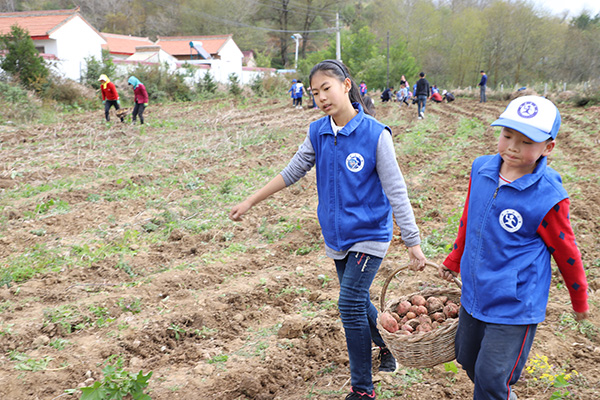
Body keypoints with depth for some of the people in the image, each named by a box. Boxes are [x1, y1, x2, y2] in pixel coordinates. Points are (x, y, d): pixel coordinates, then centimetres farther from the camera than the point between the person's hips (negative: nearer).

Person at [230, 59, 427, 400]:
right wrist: (249, 202, 12)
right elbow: (291, 173, 10)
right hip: (337, 236, 6)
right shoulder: (317, 133, -1)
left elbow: (396, 192, -13)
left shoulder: (375, 134, -16)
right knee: (357, 304, 17)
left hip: (369, 234, -5)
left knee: (351, 305, -11)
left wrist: (413, 243, -12)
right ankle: (387, 345, 46)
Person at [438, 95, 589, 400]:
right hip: (474, 295, 6)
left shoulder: (548, 197, -19)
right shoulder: (481, 169, -4)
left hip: (514, 306, -6)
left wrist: (580, 300, 7)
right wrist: (455, 259, 23)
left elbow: (566, 252, -6)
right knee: (467, 359, 20)